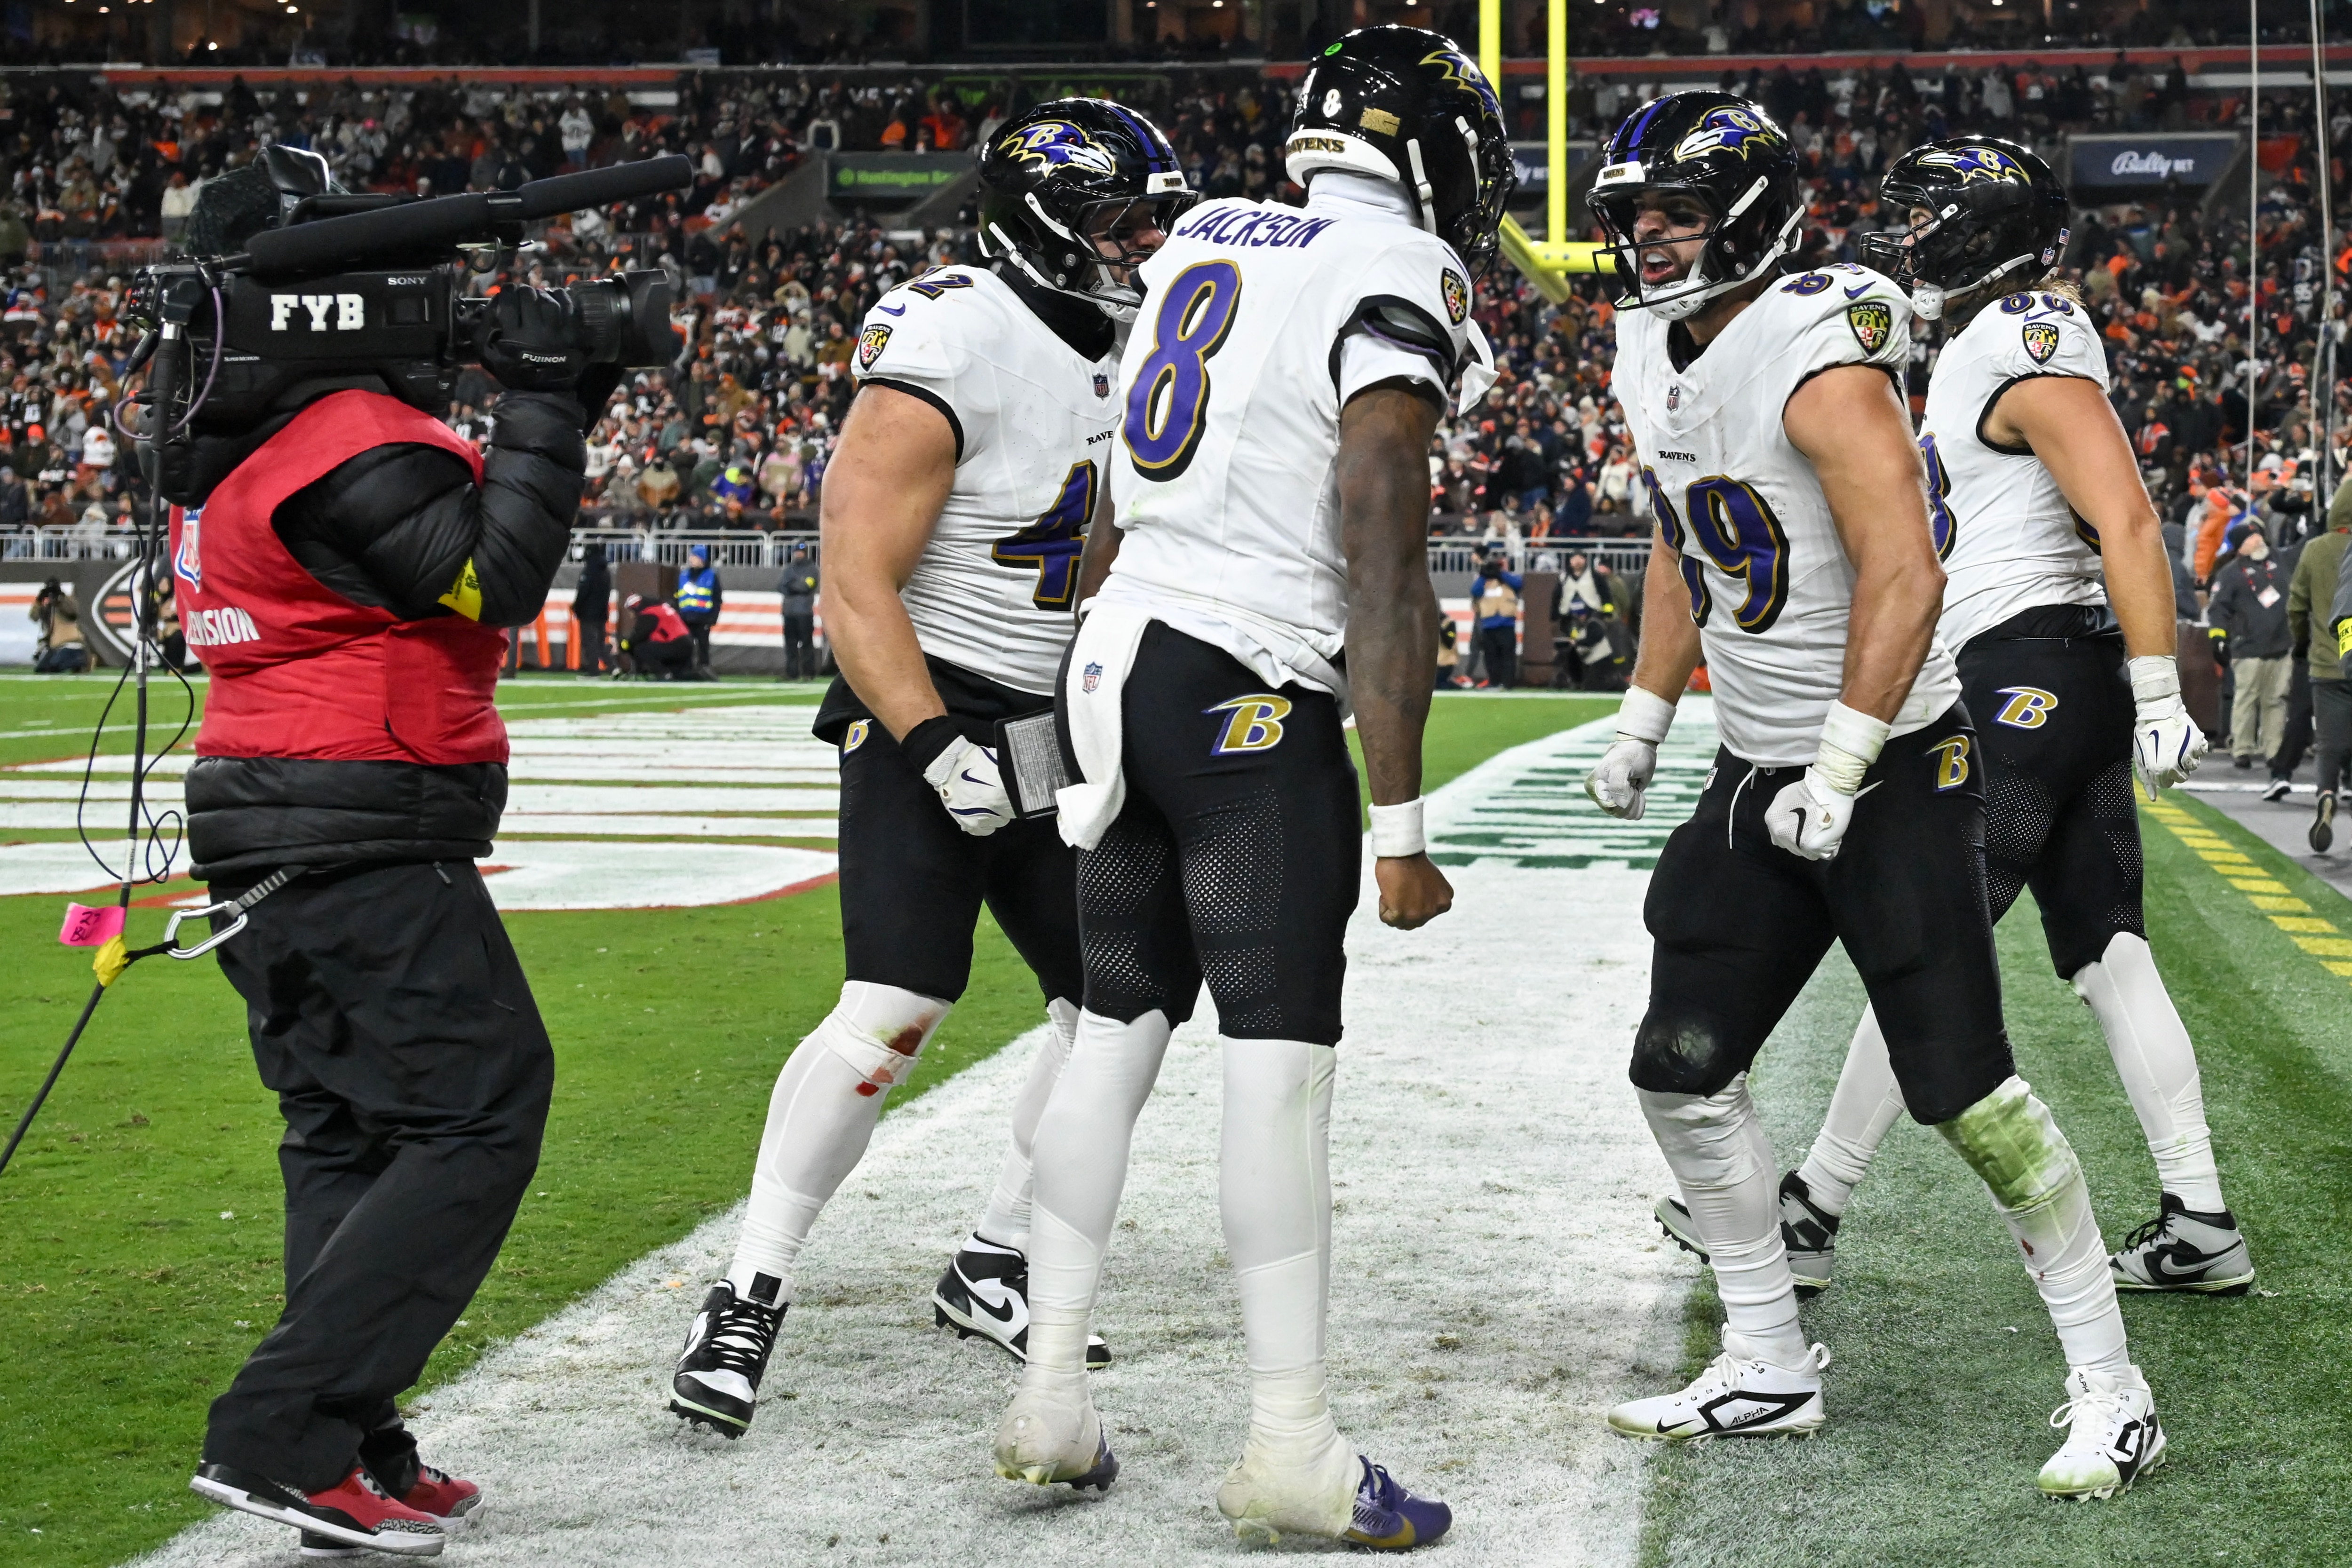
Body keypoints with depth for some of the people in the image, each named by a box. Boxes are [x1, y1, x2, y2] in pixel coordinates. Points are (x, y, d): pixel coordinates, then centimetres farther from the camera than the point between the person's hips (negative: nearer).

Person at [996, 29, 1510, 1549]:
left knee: (1119, 1033, 13)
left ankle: (1051, 1394, 17)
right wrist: (1400, 825, -13)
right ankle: (1292, 1444, -3)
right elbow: (1387, 584, -15)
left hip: (1118, 665, 8)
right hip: (1248, 697, -8)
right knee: (1282, 1060, -5)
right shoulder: (1396, 282, -9)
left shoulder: (1200, 243, 14)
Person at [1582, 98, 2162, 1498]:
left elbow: (1904, 578, -25)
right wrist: (1644, 721, 20)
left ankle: (2113, 1393, 2)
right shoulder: (1655, 357, 7)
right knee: (1684, 1071, 6)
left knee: (1964, 1089, -10)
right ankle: (1770, 1370, 19)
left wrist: (1840, 775, -24)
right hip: (1758, 776, 9)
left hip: (1894, 773, -9)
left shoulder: (1819, 363, -21)